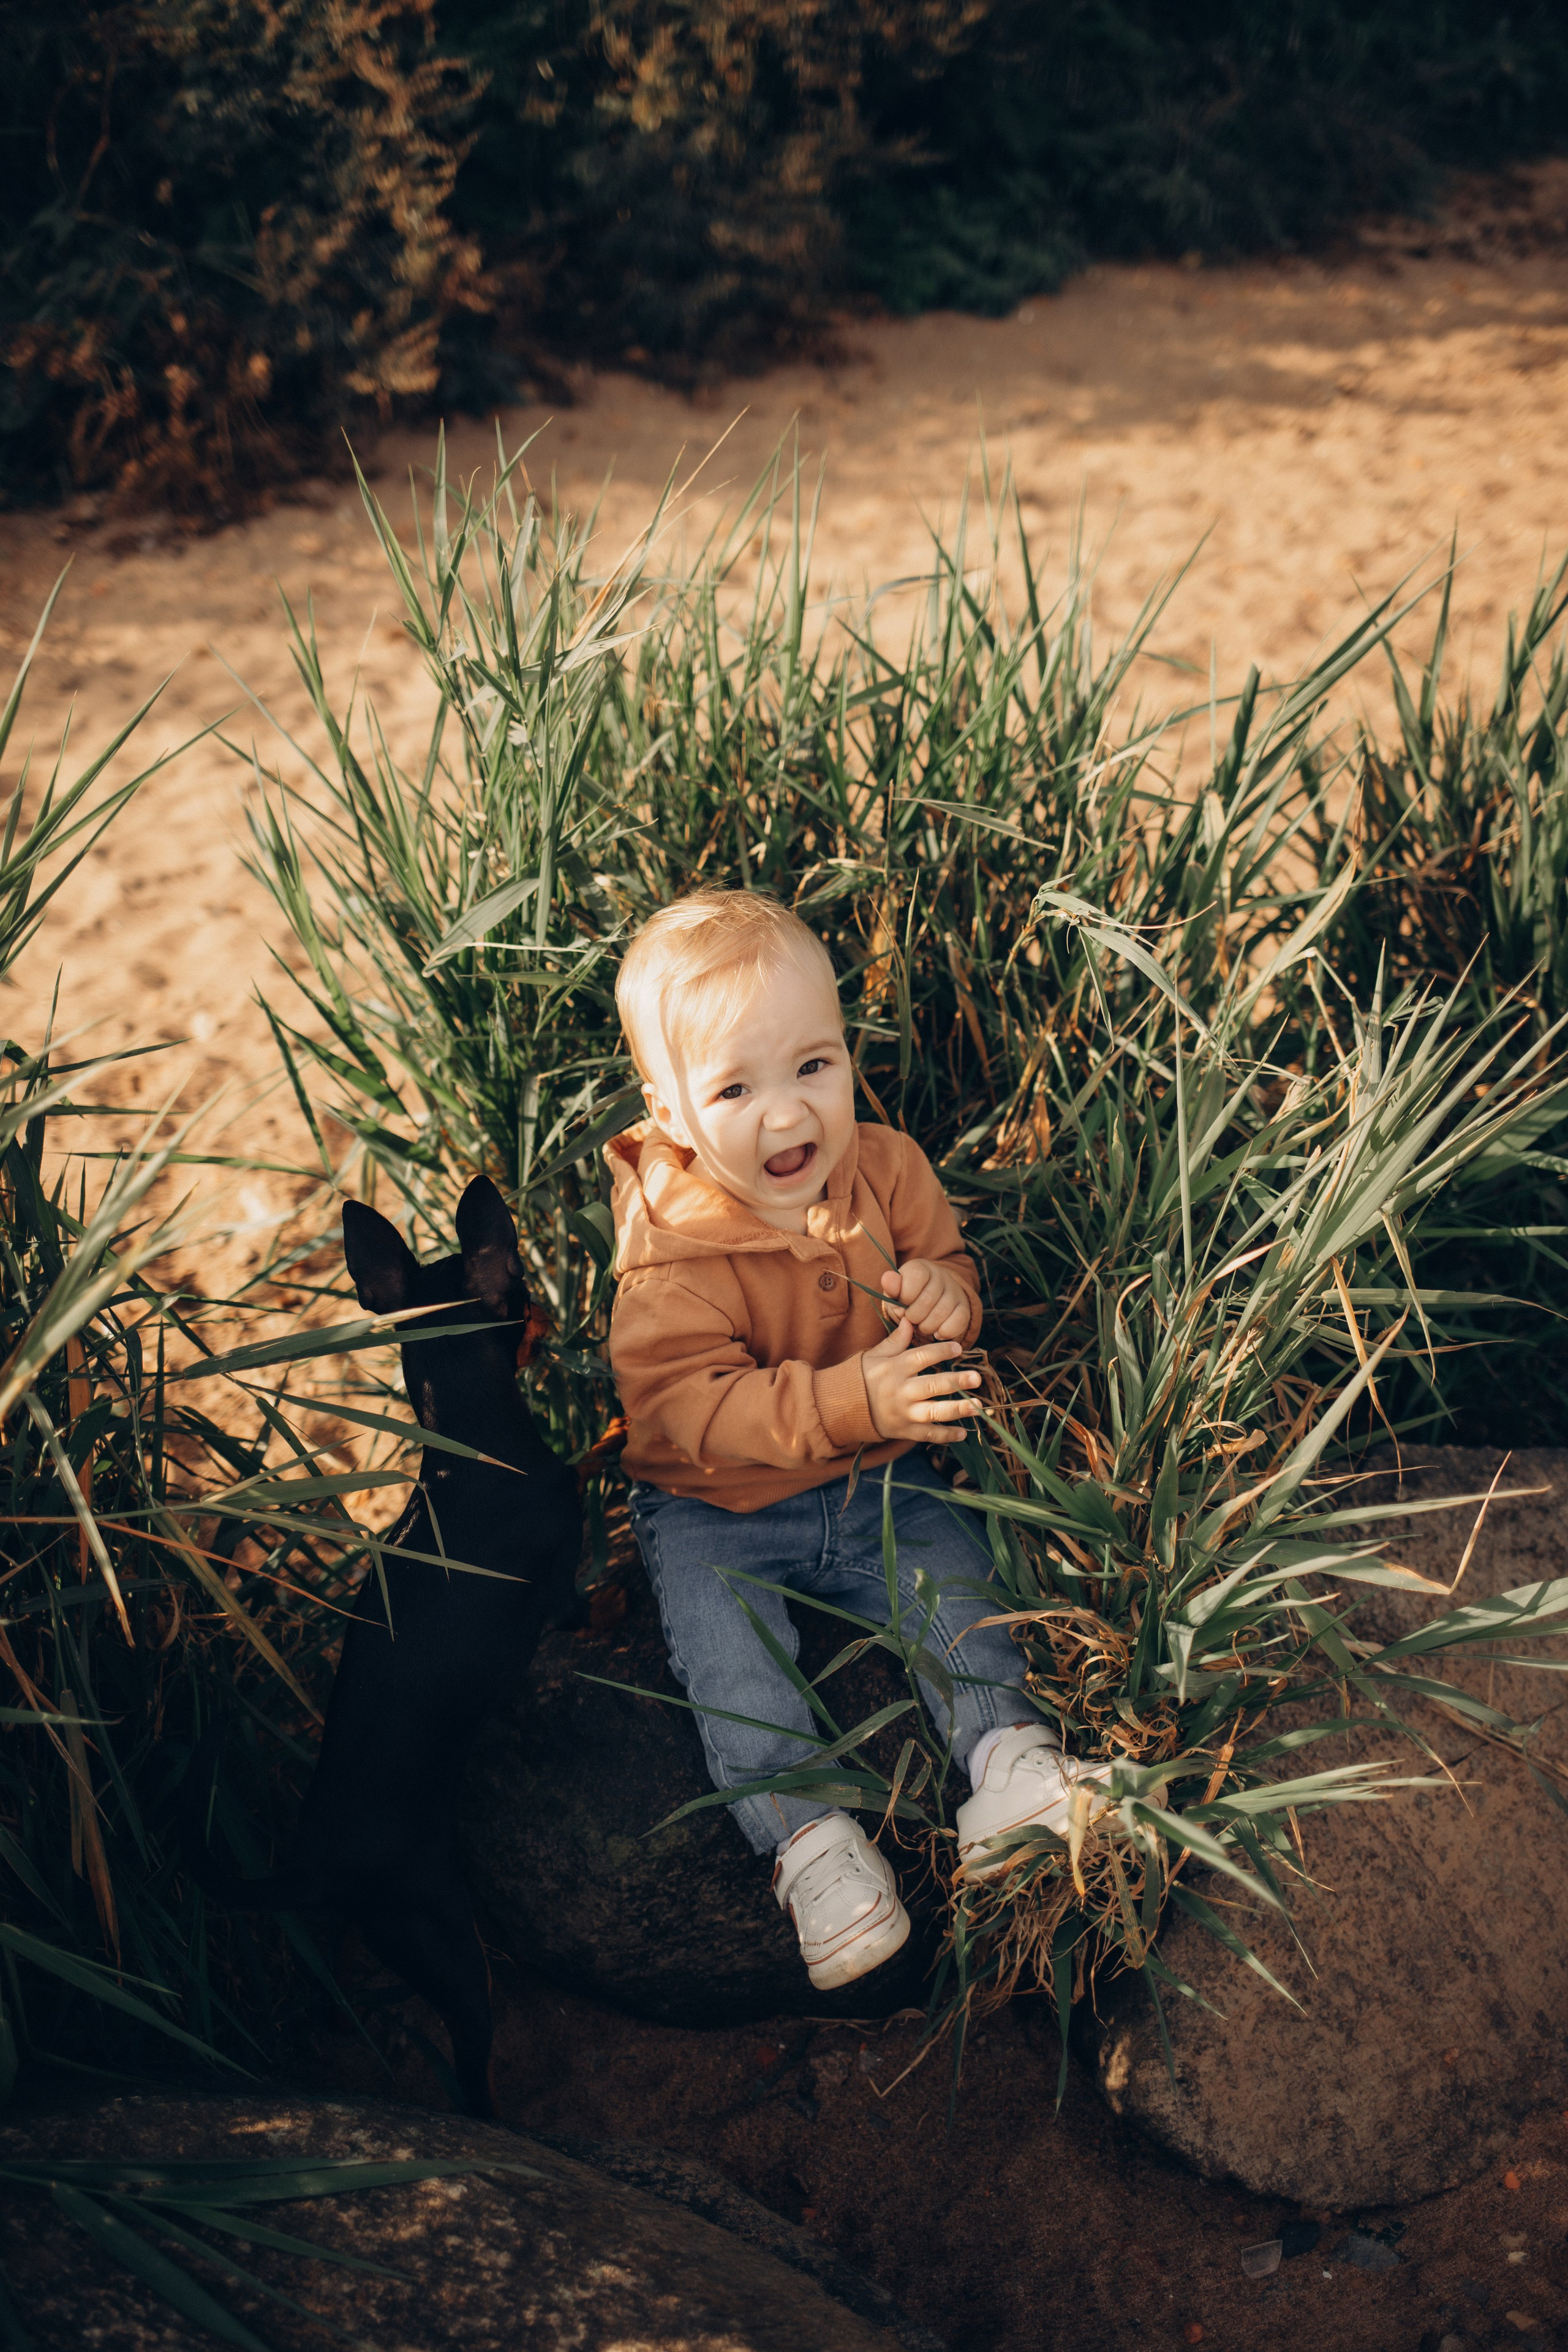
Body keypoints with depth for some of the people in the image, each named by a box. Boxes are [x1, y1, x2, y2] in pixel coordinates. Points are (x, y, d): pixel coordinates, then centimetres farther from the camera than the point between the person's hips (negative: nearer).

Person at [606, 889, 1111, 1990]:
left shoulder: (887, 1169, -9)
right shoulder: (671, 1251, -24)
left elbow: (946, 1256, 8)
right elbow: (685, 1406, -31)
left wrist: (945, 1291, -20)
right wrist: (851, 1401, -42)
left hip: (882, 1485, 4)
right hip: (719, 1511, -3)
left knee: (957, 1585, -16)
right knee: (728, 1649, -22)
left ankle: (1009, 1758, -13)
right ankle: (806, 1835, -22)